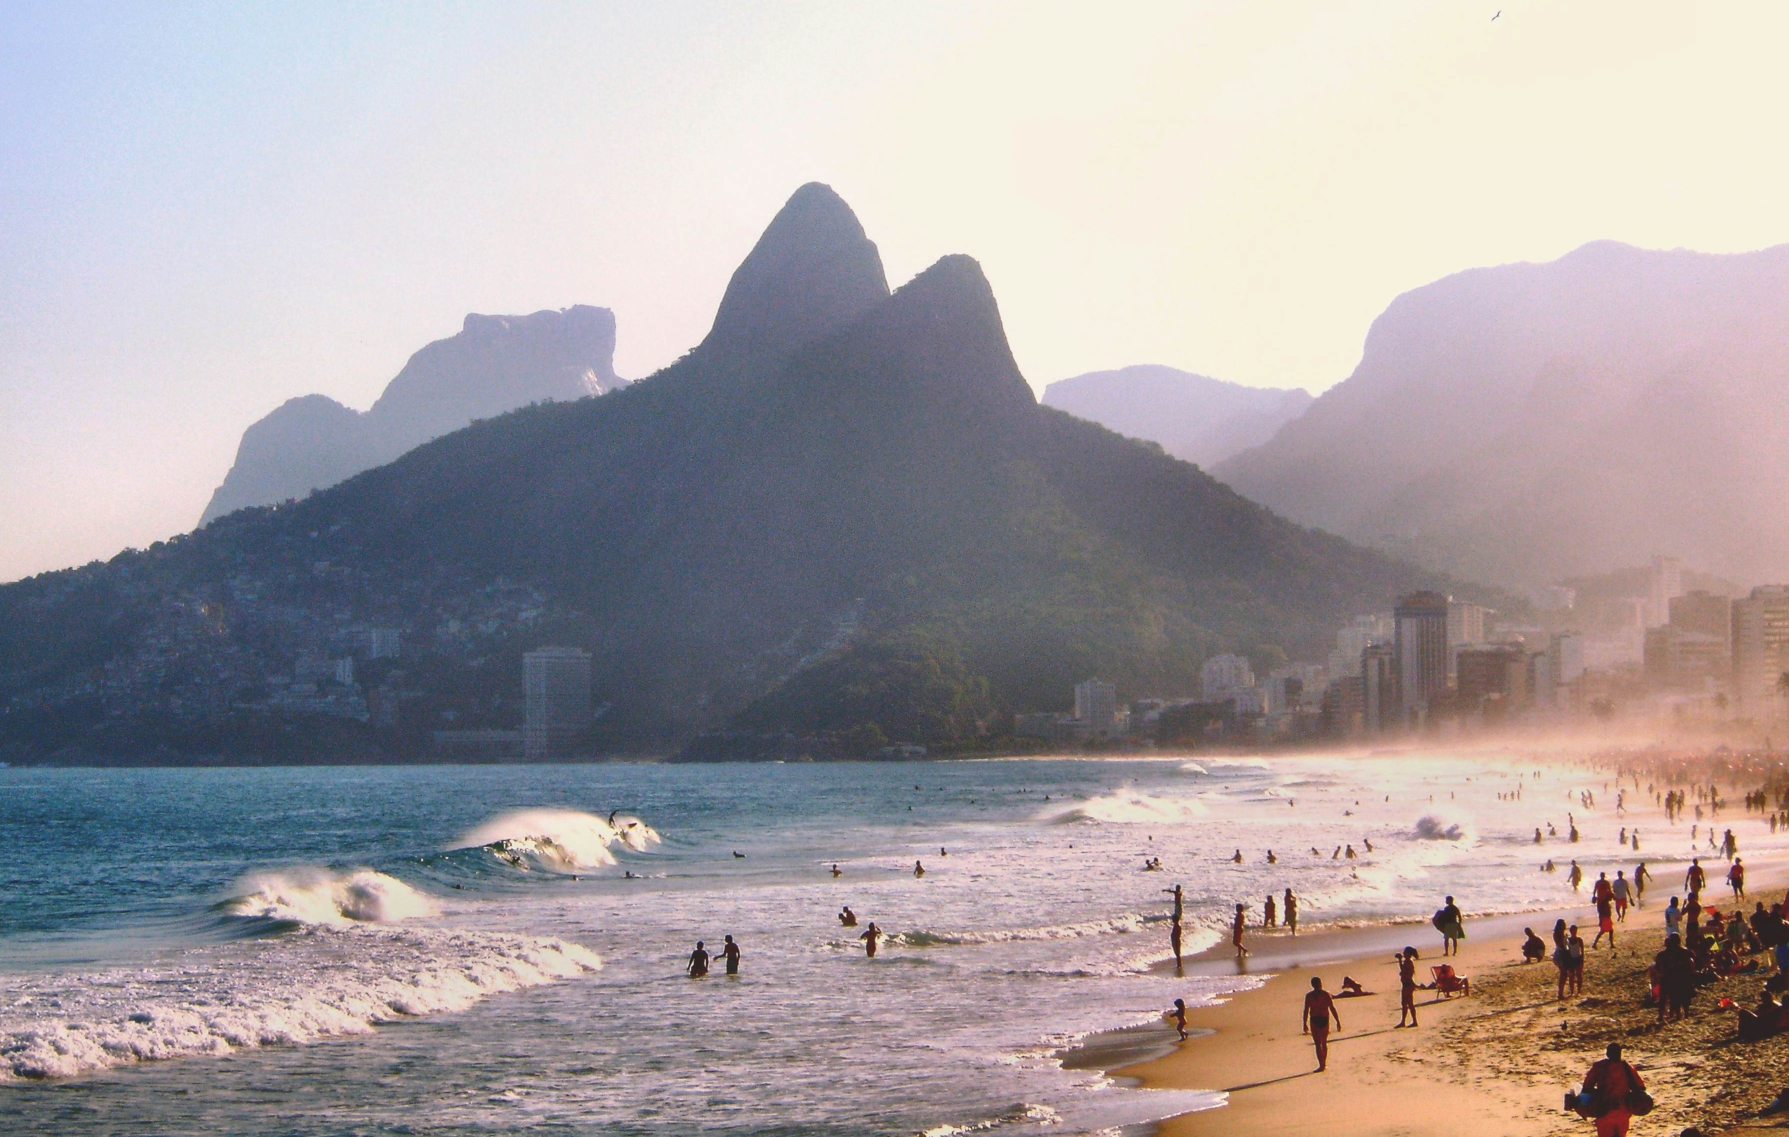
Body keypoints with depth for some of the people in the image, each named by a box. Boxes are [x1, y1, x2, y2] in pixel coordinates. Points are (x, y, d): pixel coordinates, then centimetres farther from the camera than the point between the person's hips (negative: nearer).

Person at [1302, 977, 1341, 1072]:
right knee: (1324, 1042, 19)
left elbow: (1306, 1010, -6)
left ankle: (1321, 1065, -9)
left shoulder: (1309, 995, -5)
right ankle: (1324, 1064, 27)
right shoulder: (1326, 994, -3)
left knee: (1318, 1044, -2)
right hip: (1325, 1020, 2)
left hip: (1314, 1021, -2)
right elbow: (1332, 1008, -5)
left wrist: (1305, 1024, 1)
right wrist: (1338, 1021, -1)